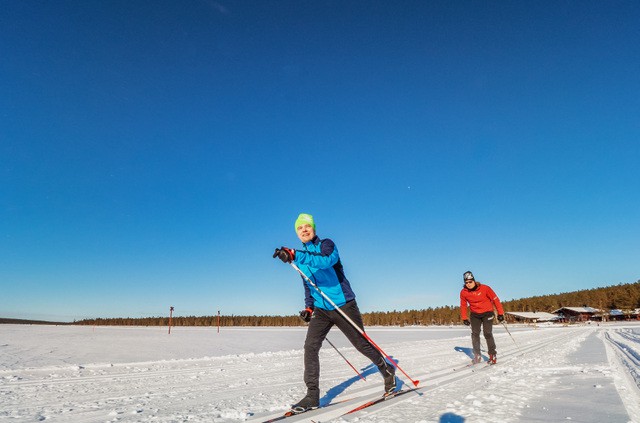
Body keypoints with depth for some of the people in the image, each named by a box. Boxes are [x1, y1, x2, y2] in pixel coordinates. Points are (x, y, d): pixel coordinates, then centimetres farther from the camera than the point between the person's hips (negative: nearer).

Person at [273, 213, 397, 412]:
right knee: (310, 347, -9)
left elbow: (327, 260, -36)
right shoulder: (301, 259, 10)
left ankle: (388, 371, 32)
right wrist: (308, 307, 6)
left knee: (362, 344, 7)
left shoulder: (327, 244, -11)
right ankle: (312, 396, 1)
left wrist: (295, 255, -46)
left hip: (343, 305, -5)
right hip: (321, 309, 5)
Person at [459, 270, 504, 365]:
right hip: (475, 314, 3)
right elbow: (463, 306, 4)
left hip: (487, 312, -3)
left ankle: (492, 355, 6)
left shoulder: (484, 288, -19)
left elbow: (495, 299, -10)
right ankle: (477, 355, 11)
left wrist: (500, 313, -8)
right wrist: (464, 318, 4)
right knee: (475, 334, -2)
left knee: (487, 334, -10)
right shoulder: (463, 292, -10)